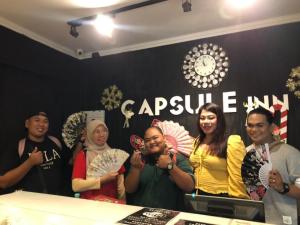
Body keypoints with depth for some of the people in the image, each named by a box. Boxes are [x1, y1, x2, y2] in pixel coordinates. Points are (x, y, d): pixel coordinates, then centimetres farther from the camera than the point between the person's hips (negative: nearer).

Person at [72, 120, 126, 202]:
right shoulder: (83, 155, -1)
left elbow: (120, 183, 9)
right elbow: (76, 185, -11)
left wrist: (122, 201, -6)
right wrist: (102, 179, -16)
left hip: (112, 200, 3)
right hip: (90, 201, -3)